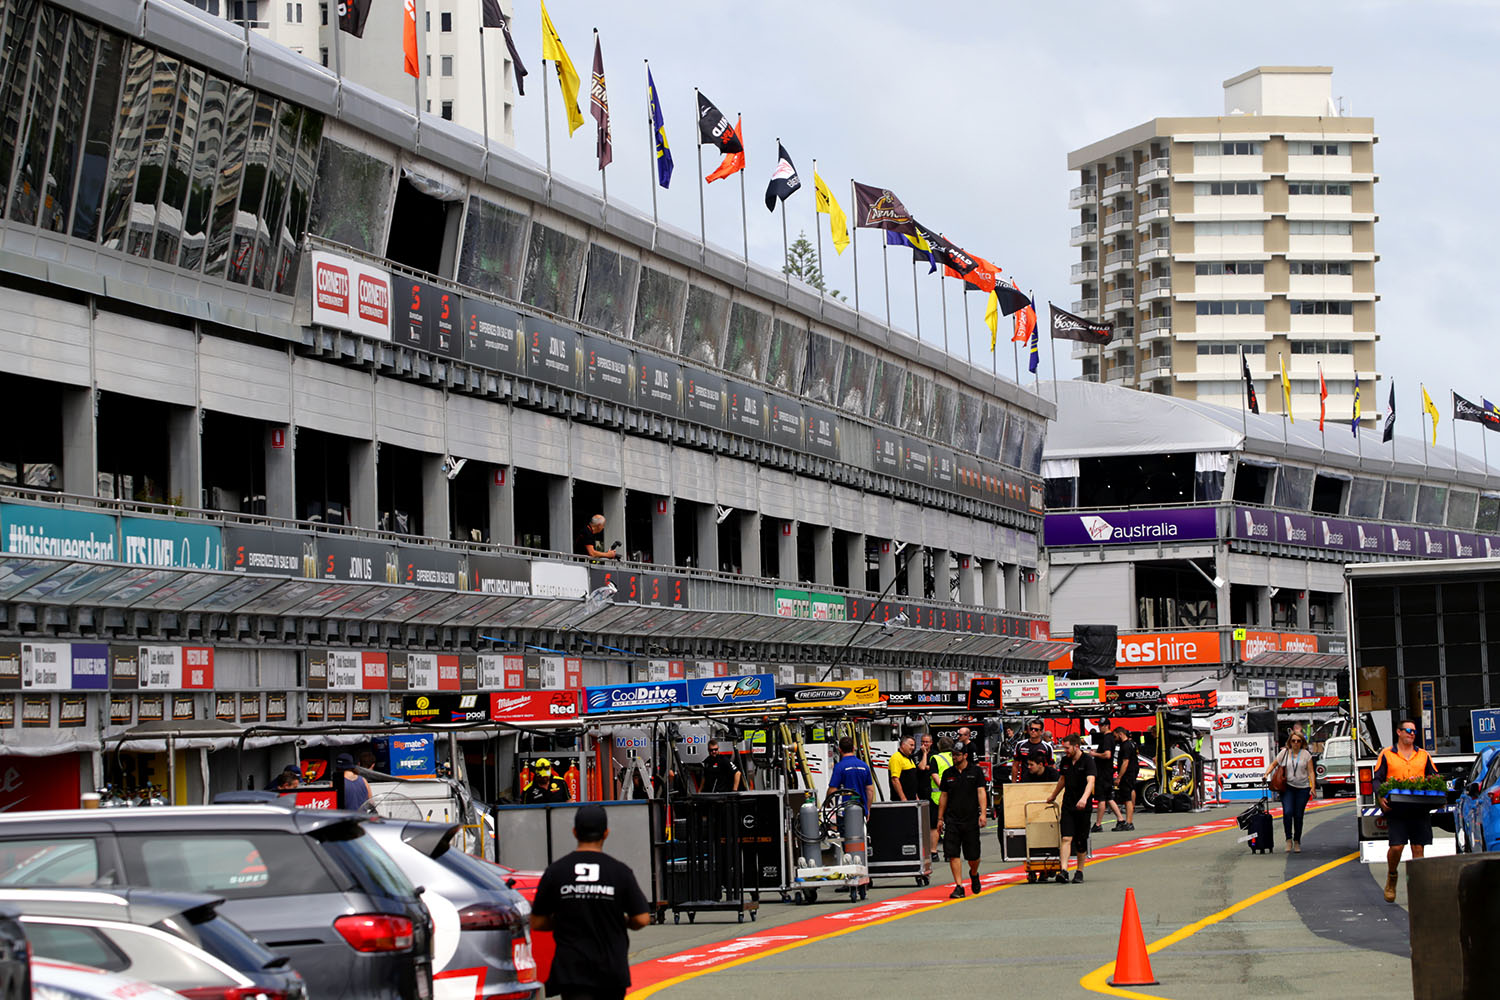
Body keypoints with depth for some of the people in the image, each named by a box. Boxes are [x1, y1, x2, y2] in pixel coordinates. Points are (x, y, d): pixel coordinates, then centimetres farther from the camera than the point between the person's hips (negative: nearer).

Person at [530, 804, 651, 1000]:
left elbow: (537, 923, 2)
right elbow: (642, 919, -5)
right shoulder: (620, 872, -4)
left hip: (572, 969, -1)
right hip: (612, 970, 1)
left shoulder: (555, 871, -3)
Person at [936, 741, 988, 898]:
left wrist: (983, 813, -15)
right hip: (952, 819, 2)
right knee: (953, 854, -9)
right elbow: (943, 796, 13)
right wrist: (940, 818, 10)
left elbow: (981, 792, -4)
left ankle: (974, 874, 37)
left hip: (971, 819, -2)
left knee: (973, 856, 5)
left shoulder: (975, 771, 1)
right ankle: (959, 887, -6)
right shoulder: (948, 773, 9)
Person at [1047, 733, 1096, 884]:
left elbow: (1090, 782, -24)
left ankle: (1079, 871, 18)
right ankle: (1064, 871, -18)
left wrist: (1084, 798, -41)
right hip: (1068, 805, 4)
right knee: (1066, 838, -10)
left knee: (1081, 841, 4)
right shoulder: (1065, 761, 7)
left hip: (1083, 807, -4)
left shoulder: (1087, 761, -10)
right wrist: (1053, 796, 36)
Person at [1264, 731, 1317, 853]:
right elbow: (1274, 764, 14)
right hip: (1287, 787, 0)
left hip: (1302, 789, 0)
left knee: (1298, 815, 2)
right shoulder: (1284, 753, 6)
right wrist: (1266, 774, -3)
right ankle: (1289, 840, -8)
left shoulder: (1306, 755, 3)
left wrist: (1313, 787, -6)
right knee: (1287, 812, -17)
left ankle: (1297, 842, 15)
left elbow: (1310, 772, 2)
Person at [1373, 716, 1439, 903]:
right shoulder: (1386, 755, 8)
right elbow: (1377, 779, 4)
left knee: (1418, 848, -1)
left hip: (1419, 809, 2)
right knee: (1396, 846, -10)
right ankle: (1391, 877, 16)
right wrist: (1381, 797, -14)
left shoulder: (1423, 755, 16)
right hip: (1396, 808, -2)